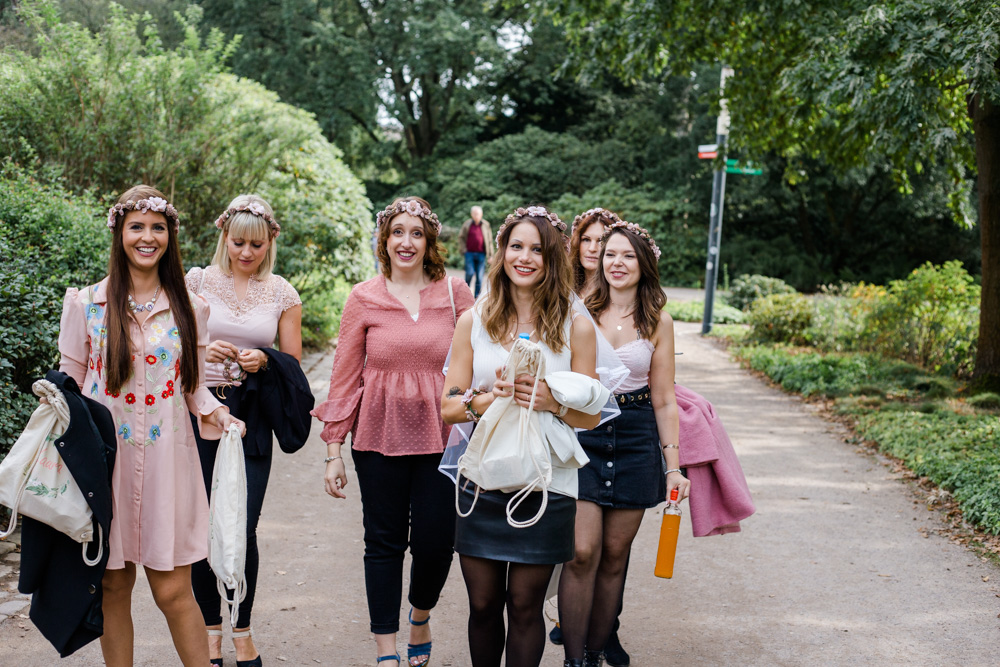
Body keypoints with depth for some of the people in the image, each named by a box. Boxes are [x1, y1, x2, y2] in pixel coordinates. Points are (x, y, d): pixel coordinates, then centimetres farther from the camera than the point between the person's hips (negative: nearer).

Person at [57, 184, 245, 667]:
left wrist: (213, 413, -6)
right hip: (105, 458, 0)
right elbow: (71, 375, 8)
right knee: (113, 587, 7)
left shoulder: (188, 309, 7)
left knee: (172, 590, -1)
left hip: (167, 460, 0)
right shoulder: (87, 302, 3)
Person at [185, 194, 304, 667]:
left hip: (251, 418, 0)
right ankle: (211, 629, 22)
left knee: (243, 529, -4)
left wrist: (263, 361, -11)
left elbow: (293, 364, 9)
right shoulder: (197, 281, 3)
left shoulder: (282, 293, 6)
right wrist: (202, 350, -14)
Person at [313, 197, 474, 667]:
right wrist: (333, 449, 2)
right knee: (384, 541, 5)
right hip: (379, 437, 0)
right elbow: (344, 375, 4)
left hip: (440, 436, 0)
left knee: (435, 541, 2)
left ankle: (421, 617, 34)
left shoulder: (454, 293, 3)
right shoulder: (363, 298, 3)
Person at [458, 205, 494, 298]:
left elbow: (489, 241, 9)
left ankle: (477, 296, 8)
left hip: (481, 254, 1)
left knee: (480, 276, 1)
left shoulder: (485, 225, 5)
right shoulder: (467, 224, 4)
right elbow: (461, 237, 13)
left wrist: (490, 255, 6)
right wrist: (464, 249, 2)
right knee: (470, 273, -10)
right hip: (470, 253, -1)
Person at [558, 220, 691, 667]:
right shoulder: (579, 312, 1)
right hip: (582, 433, -1)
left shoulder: (658, 323, 4)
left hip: (635, 439, 2)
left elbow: (664, 401, 7)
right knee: (582, 553, -10)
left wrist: (673, 465, 4)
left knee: (614, 555, 7)